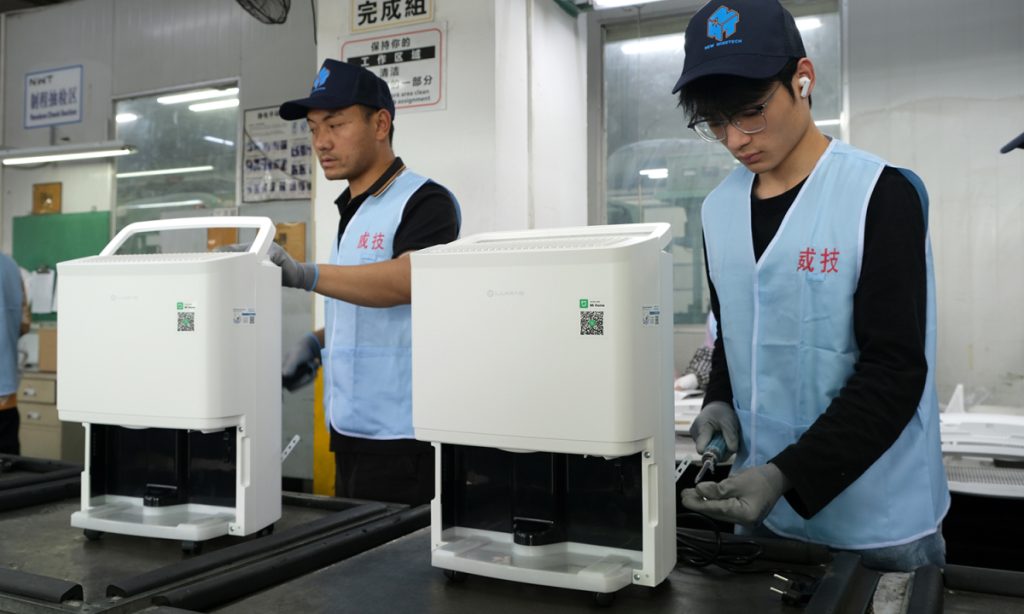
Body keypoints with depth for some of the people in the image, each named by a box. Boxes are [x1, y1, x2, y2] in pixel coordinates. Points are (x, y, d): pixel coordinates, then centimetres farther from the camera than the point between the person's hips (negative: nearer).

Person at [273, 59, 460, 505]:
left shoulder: (424, 202, -11)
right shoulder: (352, 210, 15)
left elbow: (406, 280, -31)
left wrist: (305, 275, -42)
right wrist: (318, 342, 7)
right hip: (351, 435, 9)